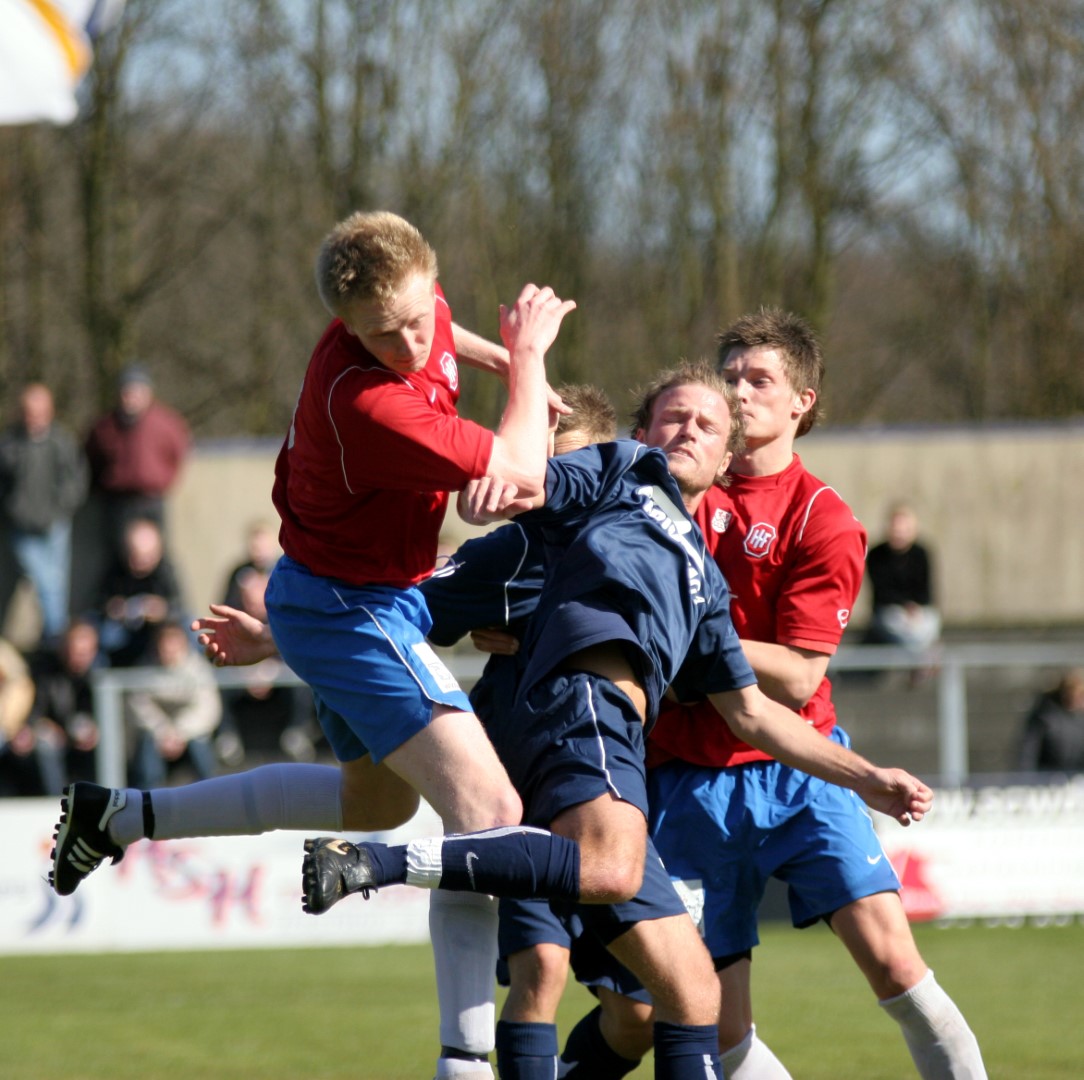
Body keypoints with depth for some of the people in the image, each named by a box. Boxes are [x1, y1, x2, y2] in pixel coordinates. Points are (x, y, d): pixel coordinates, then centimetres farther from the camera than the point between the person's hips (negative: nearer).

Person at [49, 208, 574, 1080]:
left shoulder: (423, 312, -7)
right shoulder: (365, 404, -34)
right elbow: (520, 473, -24)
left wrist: (503, 360, 8)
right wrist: (529, 355, -11)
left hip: (343, 601, 10)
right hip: (350, 609, -10)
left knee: (376, 799, 29)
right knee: (486, 808, -20)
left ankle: (120, 816, 34)